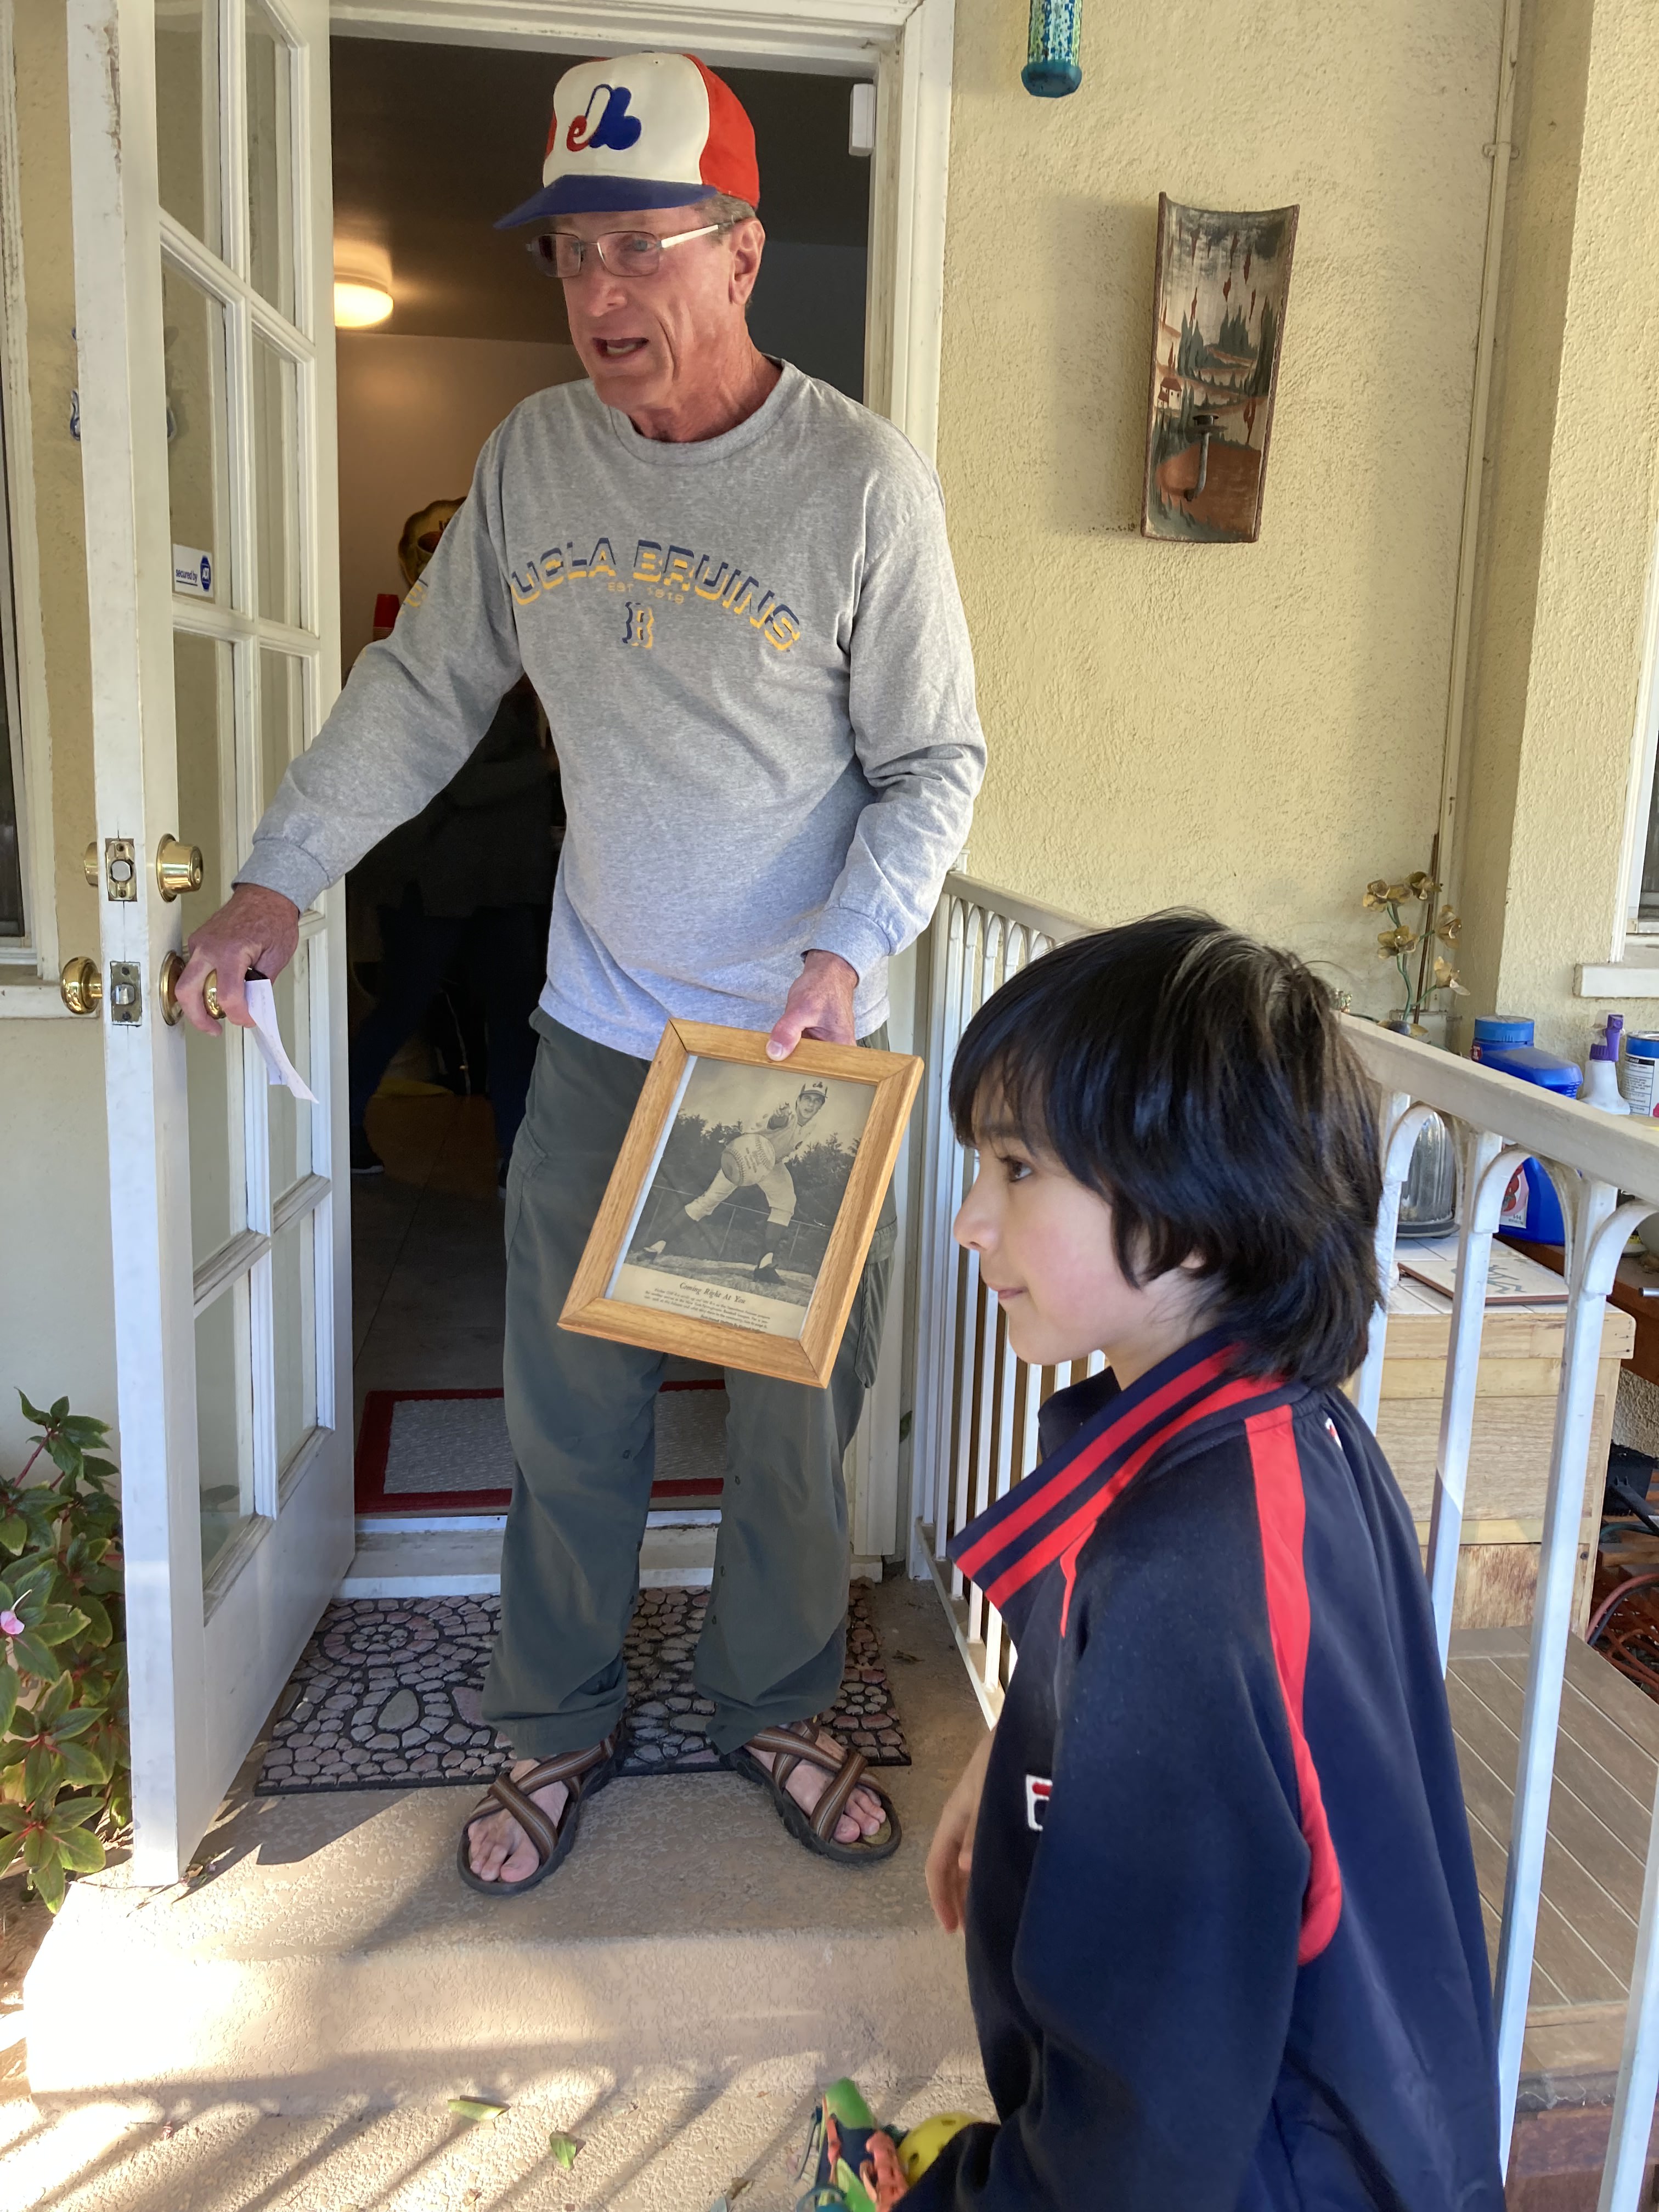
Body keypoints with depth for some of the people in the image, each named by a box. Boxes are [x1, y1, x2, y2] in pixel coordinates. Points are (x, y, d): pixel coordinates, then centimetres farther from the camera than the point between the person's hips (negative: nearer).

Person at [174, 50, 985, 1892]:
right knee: (567, 1405, 12)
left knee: (795, 1410, 11)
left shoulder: (861, 483, -10)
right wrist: (279, 878, 1)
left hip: (803, 1046, -2)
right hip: (597, 1037, 3)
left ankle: (775, 1710, 36)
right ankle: (555, 1728, 34)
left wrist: (848, 950, -19)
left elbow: (935, 765, -5)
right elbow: (421, 687, 9)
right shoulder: (533, 457, 1)